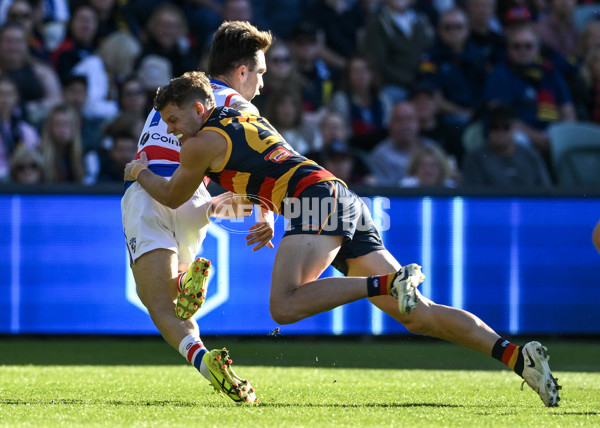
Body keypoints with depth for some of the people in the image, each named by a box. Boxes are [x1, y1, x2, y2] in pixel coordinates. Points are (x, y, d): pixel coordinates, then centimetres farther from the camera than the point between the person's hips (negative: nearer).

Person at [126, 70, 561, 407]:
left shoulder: (202, 143, 5)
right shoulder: (247, 119, 29)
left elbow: (173, 198, 21)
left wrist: (140, 173, 37)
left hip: (316, 197, -8)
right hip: (348, 204, 8)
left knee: (284, 306, -25)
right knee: (417, 313, 0)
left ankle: (388, 284, -33)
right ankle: (517, 355, -12)